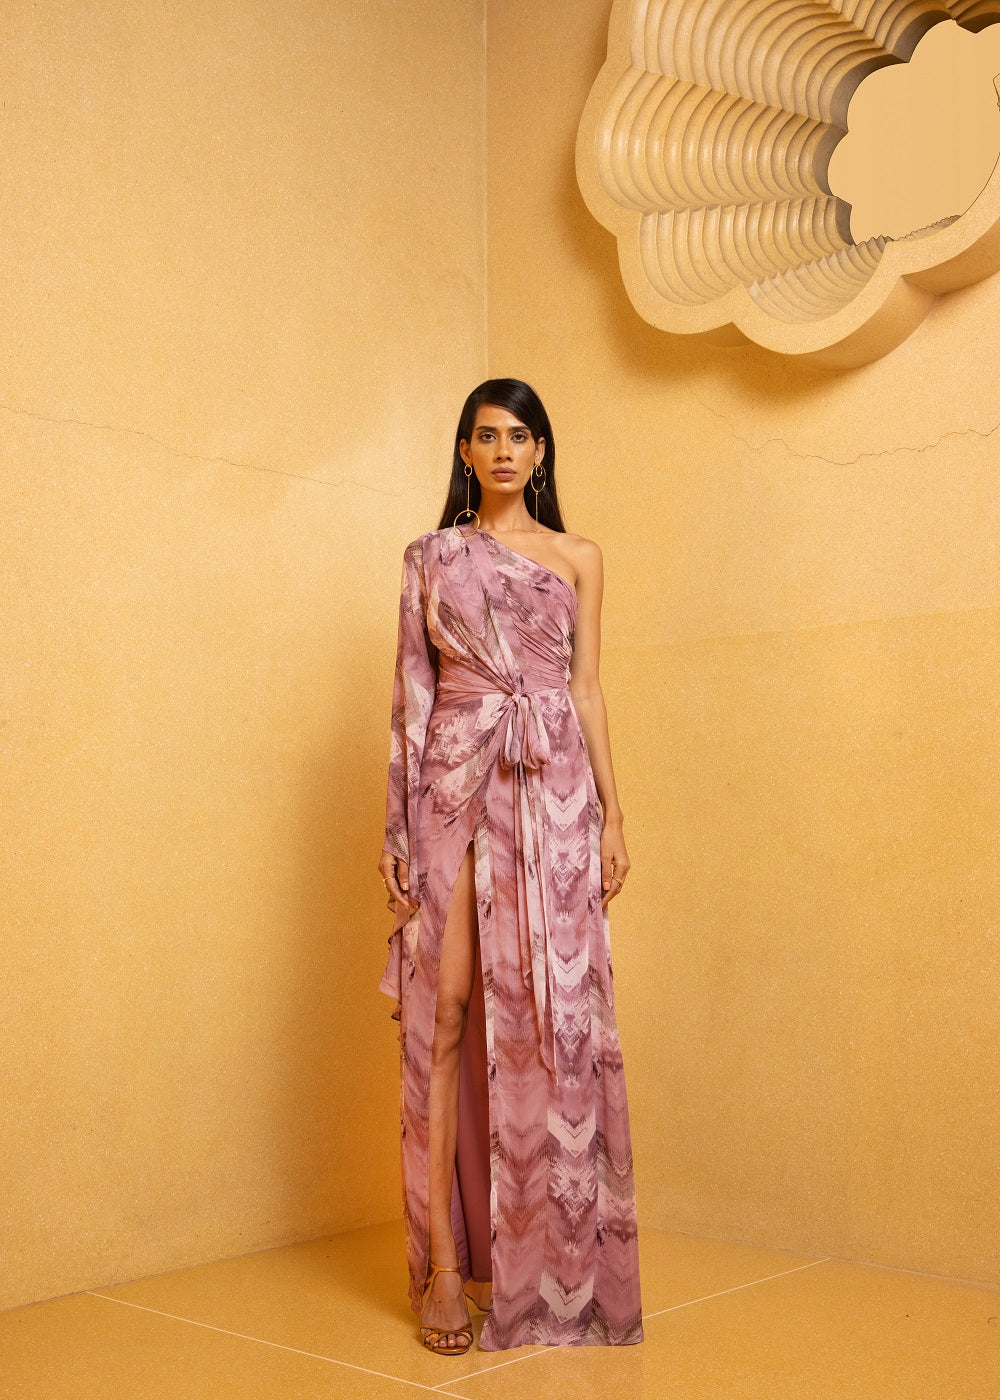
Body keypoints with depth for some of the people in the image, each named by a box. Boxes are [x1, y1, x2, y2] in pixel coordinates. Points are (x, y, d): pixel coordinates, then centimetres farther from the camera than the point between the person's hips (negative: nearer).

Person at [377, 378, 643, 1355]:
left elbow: (587, 690, 11)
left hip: (552, 792, 1)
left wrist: (612, 816, 4)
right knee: (447, 1003, -6)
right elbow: (411, 691, 7)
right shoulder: (431, 557, 13)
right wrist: (397, 827, 0)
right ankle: (446, 1260, -1)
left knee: (551, 1010, -4)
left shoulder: (578, 559, 14)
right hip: (454, 787, 0)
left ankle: (557, 1265, 7)